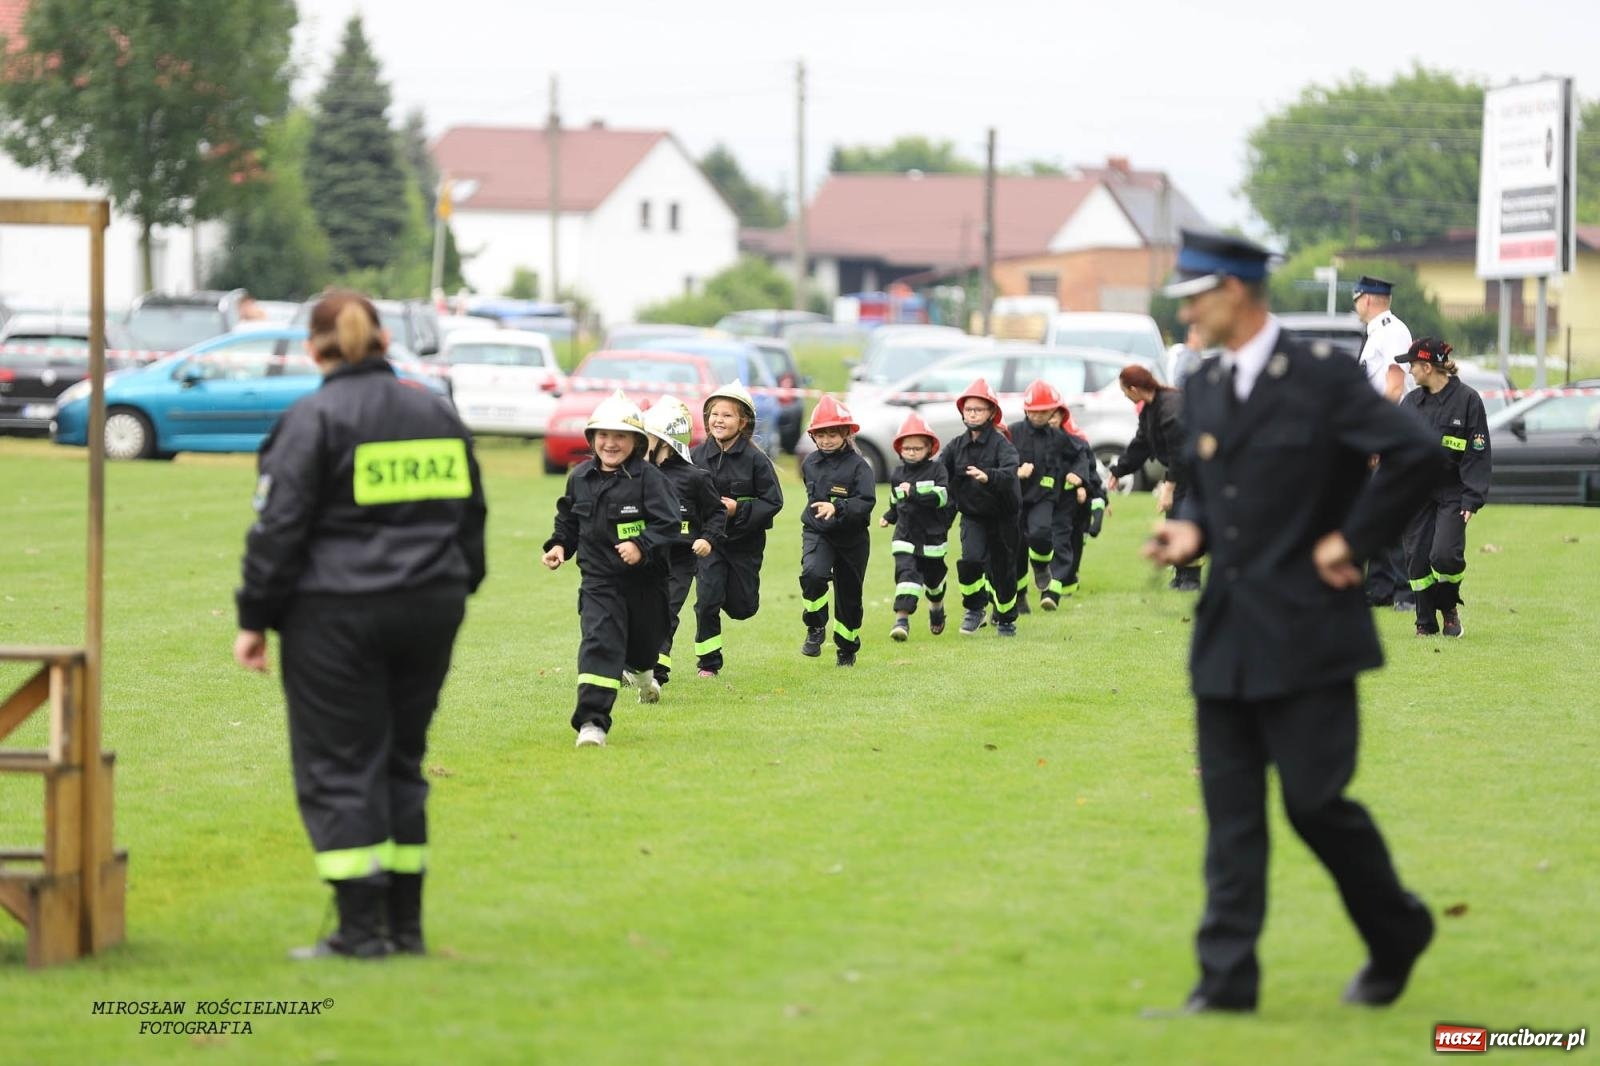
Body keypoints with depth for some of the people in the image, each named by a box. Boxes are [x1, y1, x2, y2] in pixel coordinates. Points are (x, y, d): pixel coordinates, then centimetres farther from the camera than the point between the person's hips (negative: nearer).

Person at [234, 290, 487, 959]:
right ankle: (405, 924, 14)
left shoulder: (313, 420, -8)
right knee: (402, 761, 13)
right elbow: (470, 514, 19)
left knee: (339, 767, -1)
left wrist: (255, 619, -4)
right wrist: (456, 590, 27)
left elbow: (279, 528, -10)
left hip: (336, 615, -6)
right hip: (430, 613, 6)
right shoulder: (437, 414, 11)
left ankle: (362, 928, -5)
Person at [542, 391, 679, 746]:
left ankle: (640, 671, 60)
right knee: (598, 642, -17)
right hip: (598, 580, 1)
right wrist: (559, 545, 0)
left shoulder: (648, 477, -13)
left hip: (644, 580, -1)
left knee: (644, 640, 21)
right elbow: (568, 519, 16)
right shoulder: (580, 477, 2)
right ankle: (592, 722, -23)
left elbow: (667, 524, -17)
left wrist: (643, 546, -31)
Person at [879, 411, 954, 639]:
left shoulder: (936, 470, -7)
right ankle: (902, 618, -27)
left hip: (933, 536, -1)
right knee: (906, 572, -19)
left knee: (933, 576, 17)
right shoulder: (896, 475, 5)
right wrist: (890, 516, 7)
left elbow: (942, 496, -22)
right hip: (905, 536, 1)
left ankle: (936, 607, 48)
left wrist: (914, 492, -27)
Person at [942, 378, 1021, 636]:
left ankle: (1006, 619, 32)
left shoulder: (1001, 444, -14)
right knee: (970, 559, -21)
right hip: (972, 516, 2)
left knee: (1003, 569, 8)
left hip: (1002, 517, -2)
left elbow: (1009, 474, -32)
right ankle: (975, 608, 2)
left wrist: (988, 477, -52)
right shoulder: (956, 446, 0)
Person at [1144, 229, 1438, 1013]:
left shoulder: (1322, 377, -10)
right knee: (1230, 809, 3)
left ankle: (1398, 933, 21)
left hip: (1306, 629, -6)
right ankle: (1226, 980, 4)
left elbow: (1412, 454, -16)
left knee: (1315, 800, -3)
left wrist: (1353, 540, -13)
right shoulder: (1204, 390, 12)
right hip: (1227, 629, 7)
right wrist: (1190, 530, 1)